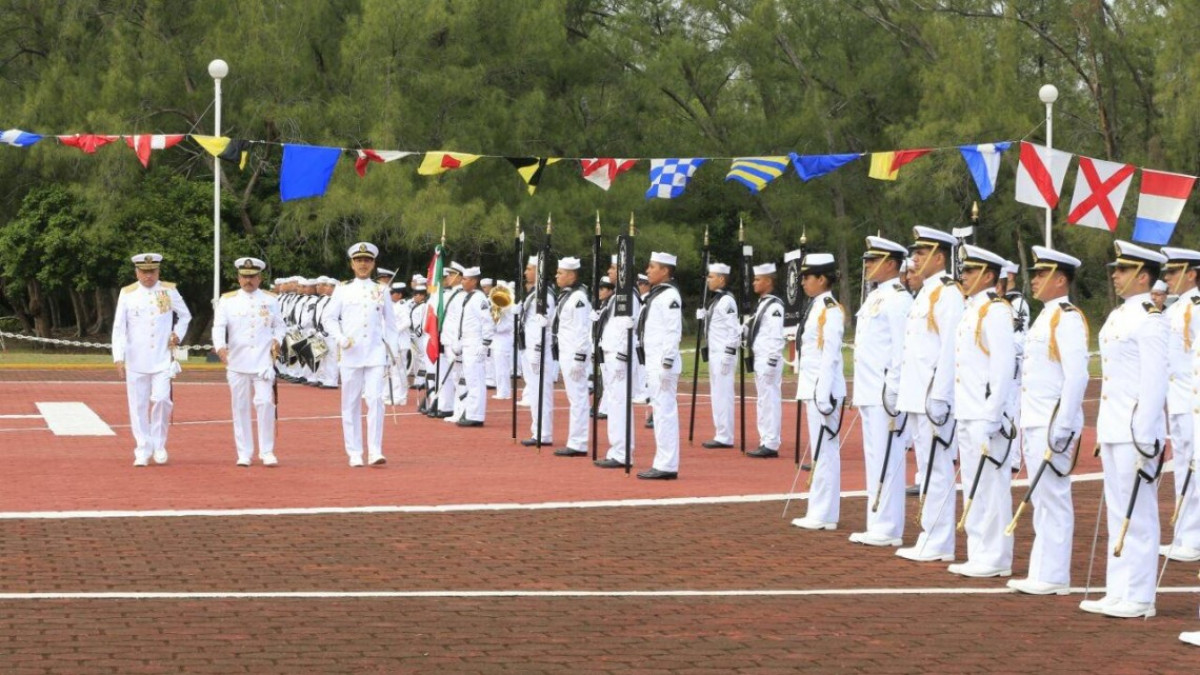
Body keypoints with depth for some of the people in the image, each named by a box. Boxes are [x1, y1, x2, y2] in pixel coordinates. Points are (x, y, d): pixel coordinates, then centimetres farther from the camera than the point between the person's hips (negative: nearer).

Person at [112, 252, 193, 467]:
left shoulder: (169, 291, 5)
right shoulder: (127, 294, 2)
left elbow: (185, 316, 18)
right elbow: (119, 328, 0)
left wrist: (178, 334, 1)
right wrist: (119, 359, -8)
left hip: (163, 359, 0)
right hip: (136, 361, 0)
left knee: (161, 399, -12)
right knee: (138, 405, 1)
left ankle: (159, 445, 6)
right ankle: (143, 450, 9)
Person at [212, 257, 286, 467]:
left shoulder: (271, 300, 10)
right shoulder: (227, 300, 5)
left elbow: (279, 325, 16)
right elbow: (218, 326, -4)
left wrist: (277, 340, -5)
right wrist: (220, 346, -22)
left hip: (263, 362, 0)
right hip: (237, 362, 0)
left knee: (265, 403, -9)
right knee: (240, 407, 3)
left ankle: (267, 451, 0)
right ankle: (244, 453, 10)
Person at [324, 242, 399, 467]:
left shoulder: (381, 291, 9)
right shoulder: (342, 290, 6)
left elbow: (390, 324, 13)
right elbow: (329, 318, 5)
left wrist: (394, 351, 8)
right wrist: (340, 338, -11)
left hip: (375, 354, 0)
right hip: (350, 354, 0)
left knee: (375, 400, -10)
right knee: (351, 404, 3)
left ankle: (375, 452, -9)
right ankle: (354, 454, 9)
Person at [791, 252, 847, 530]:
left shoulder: (830, 311, -13)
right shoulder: (817, 308, 15)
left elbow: (830, 356, -18)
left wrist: (823, 397, -20)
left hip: (823, 390, -10)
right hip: (814, 390, 10)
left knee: (824, 452, -6)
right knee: (824, 452, 12)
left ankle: (823, 516, -3)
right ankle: (822, 513, 16)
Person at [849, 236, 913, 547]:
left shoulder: (898, 299, -11)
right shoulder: (875, 297, 19)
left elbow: (902, 349, -17)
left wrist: (893, 394, -20)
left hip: (885, 394, -10)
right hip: (869, 394, 10)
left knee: (887, 461, -7)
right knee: (874, 460, 12)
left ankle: (888, 529, -4)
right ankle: (877, 525, 17)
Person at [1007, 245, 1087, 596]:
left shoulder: (1068, 319, -12)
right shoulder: (1045, 317, 17)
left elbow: (1077, 377, -19)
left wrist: (1062, 428, -20)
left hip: (1054, 425, -10)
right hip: (1035, 423, 10)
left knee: (1052, 498, -6)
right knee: (1042, 499, 11)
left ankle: (1054, 577, -2)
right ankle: (1043, 573, 16)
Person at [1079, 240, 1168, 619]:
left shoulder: (1149, 320, -12)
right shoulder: (1118, 316, 16)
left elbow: (1154, 382, -17)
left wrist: (1144, 438, -19)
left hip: (1136, 431, -9)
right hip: (1113, 431, 9)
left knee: (1138, 516, -4)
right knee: (1118, 514, 11)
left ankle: (1139, 599, 1)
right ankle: (1118, 593, 17)